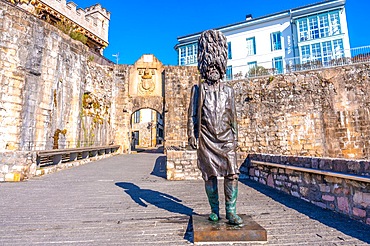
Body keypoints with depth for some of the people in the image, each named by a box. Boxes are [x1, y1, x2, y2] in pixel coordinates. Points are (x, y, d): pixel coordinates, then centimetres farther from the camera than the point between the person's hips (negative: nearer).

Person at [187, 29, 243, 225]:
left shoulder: (228, 90, 14)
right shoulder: (198, 89, 8)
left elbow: (233, 115, 15)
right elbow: (192, 114, 4)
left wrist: (235, 136, 11)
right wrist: (191, 135, -4)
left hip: (226, 138, 2)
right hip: (206, 138, -1)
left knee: (231, 173, -6)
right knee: (209, 174, 4)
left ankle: (231, 212, 5)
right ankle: (214, 210, 18)